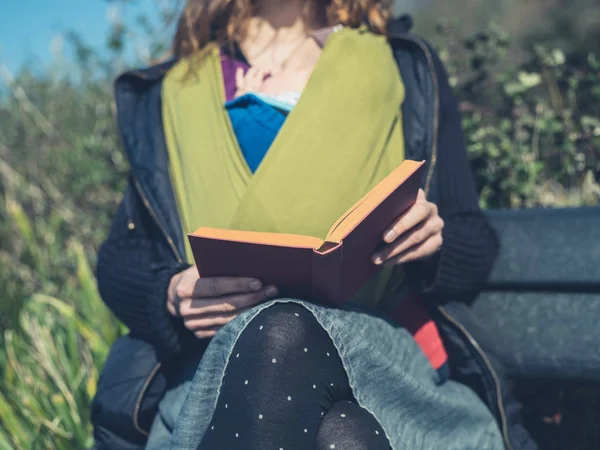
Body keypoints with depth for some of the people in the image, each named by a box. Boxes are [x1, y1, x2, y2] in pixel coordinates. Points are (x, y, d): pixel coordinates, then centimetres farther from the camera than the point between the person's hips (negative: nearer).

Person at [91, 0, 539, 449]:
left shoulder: (407, 68, 18)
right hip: (219, 357, 1)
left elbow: (477, 244, 15)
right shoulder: (170, 93, 20)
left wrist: (432, 240, -9)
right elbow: (117, 262, 15)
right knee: (274, 335, -35)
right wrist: (172, 294, -8)